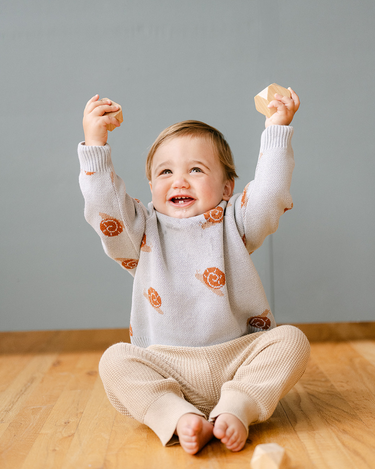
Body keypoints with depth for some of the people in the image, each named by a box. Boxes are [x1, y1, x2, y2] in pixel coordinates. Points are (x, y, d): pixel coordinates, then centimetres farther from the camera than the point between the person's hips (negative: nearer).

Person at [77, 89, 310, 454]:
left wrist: (277, 129, -10)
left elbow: (269, 193, -9)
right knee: (114, 361, -22)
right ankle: (179, 418, -30)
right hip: (165, 368, 0)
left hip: (238, 357, 1)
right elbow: (104, 205, -10)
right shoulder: (143, 230, 5)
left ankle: (234, 410, -28)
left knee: (291, 340, -21)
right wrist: (95, 142, -15)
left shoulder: (232, 223, 6)